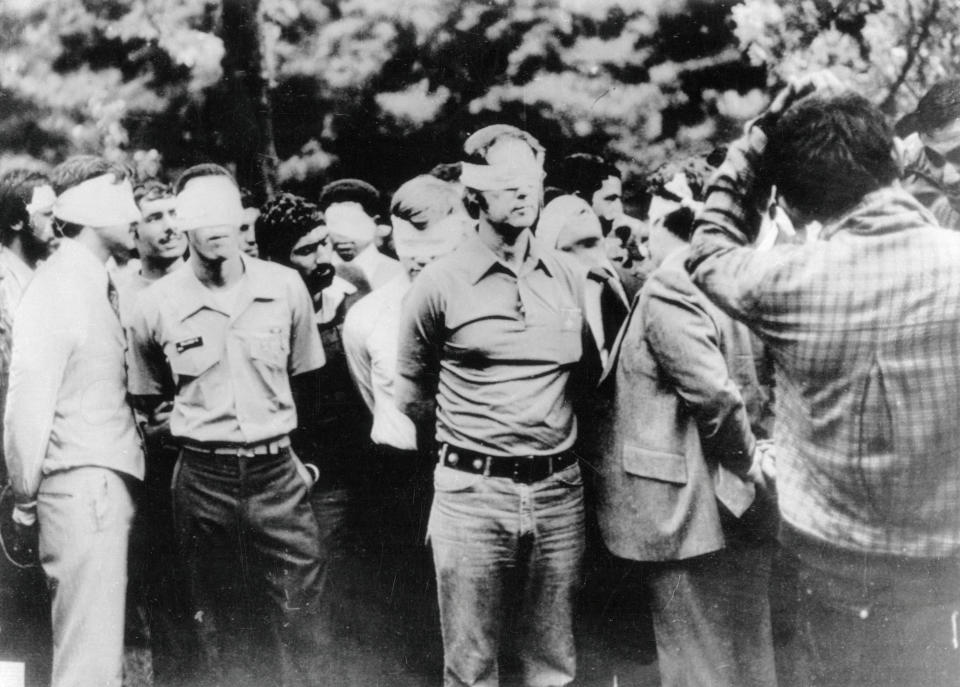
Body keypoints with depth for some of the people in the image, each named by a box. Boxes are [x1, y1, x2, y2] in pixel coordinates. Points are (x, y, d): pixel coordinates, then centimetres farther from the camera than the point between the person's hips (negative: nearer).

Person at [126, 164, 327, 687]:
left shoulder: (286, 287, -1)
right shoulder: (156, 305, -4)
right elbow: (146, 400, 11)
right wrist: (188, 429, 5)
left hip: (279, 474, 1)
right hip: (203, 481, 0)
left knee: (296, 625, 2)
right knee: (219, 629, 10)